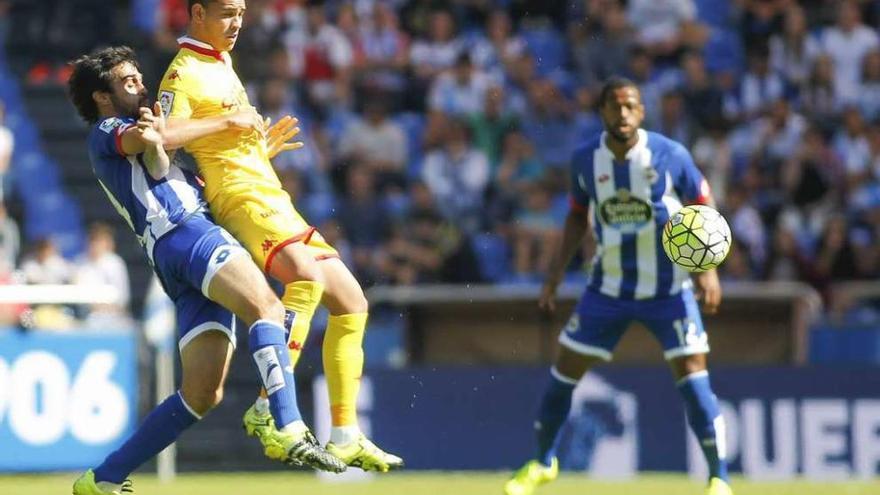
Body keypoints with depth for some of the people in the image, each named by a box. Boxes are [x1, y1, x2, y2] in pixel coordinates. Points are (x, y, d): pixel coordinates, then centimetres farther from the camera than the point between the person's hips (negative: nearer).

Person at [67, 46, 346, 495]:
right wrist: (227, 121, -3)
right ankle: (289, 433, -52)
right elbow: (143, 138, -13)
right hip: (183, 235, -9)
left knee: (202, 394, 1)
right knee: (266, 306, -32)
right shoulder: (104, 133, 10)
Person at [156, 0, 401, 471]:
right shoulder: (184, 73, -5)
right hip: (243, 201, -10)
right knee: (308, 277, -33)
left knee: (350, 300, 5)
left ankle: (345, 436, 8)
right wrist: (226, 120, -16)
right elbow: (161, 137, -22)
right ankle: (268, 410, -33)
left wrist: (265, 144, 15)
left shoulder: (222, 69, 23)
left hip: (273, 201, 10)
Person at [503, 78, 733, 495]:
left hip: (668, 287, -3)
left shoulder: (670, 155, -13)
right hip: (608, 286, 3)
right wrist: (556, 273, 4)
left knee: (692, 377, -12)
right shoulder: (585, 159, -5)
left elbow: (702, 207, -3)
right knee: (564, 372, 6)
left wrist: (708, 265, -15)